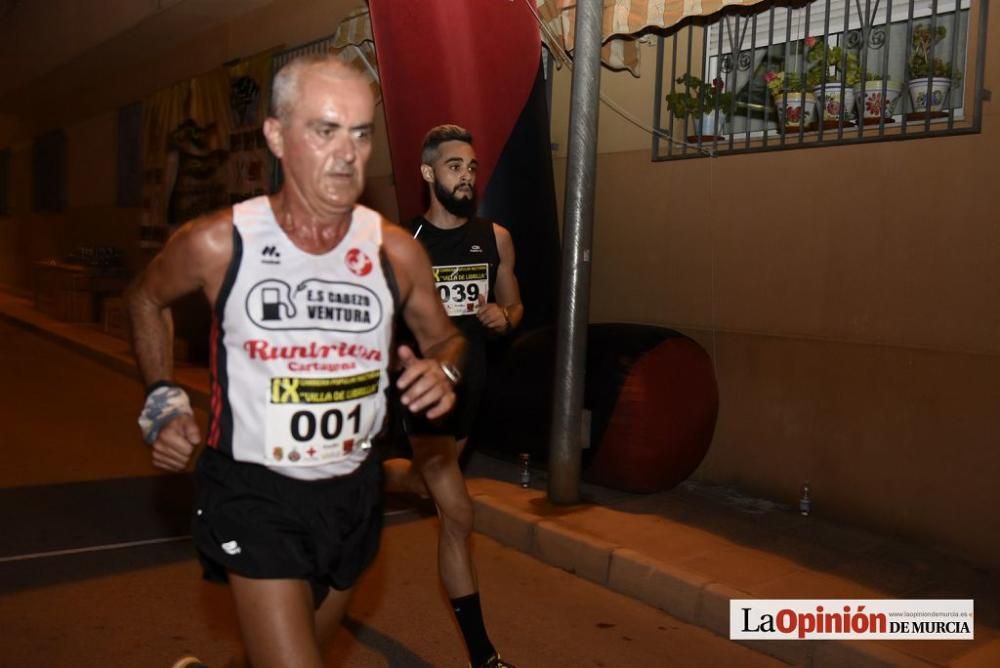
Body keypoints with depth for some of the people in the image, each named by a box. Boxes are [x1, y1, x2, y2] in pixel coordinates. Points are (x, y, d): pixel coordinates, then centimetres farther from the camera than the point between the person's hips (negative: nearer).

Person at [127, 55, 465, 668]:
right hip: (253, 492, -3)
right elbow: (147, 300, 9)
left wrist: (443, 369, -13)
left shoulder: (396, 251, -7)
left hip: (353, 493, 4)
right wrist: (162, 402, -1)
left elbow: (444, 337, 10)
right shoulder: (217, 243, -12)